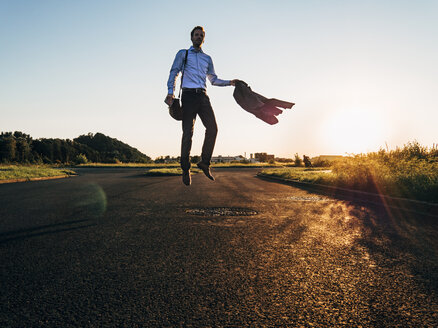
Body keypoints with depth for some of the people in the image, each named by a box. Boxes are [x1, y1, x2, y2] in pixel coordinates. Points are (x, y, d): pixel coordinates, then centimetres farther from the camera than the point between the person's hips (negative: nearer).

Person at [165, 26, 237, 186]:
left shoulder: (207, 58, 26)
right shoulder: (183, 54, 16)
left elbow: (213, 79, 31)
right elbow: (174, 72, 7)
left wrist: (229, 82, 17)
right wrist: (170, 92, -8)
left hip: (202, 95, 4)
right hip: (189, 95, -3)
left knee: (212, 128, -12)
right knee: (188, 132, -9)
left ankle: (205, 162, 2)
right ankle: (185, 170, -2)